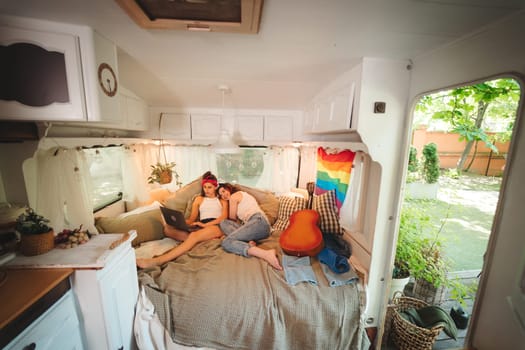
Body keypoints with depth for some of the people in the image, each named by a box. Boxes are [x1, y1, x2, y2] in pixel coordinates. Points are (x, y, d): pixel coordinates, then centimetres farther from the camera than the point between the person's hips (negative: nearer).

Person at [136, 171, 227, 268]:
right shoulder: (199, 199, 25)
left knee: (194, 236, -36)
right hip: (201, 227, 4)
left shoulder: (222, 201, 19)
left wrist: (205, 224, -14)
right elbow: (191, 219, 16)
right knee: (168, 230, -19)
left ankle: (157, 261, -43)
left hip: (217, 226, -4)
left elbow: (224, 217, 1)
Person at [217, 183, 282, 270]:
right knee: (223, 222, 9)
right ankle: (249, 242, -16)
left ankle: (266, 254, -41)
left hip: (258, 221, -9)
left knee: (226, 242, -22)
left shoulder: (234, 196, 10)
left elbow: (232, 218, 18)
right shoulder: (242, 195, 36)